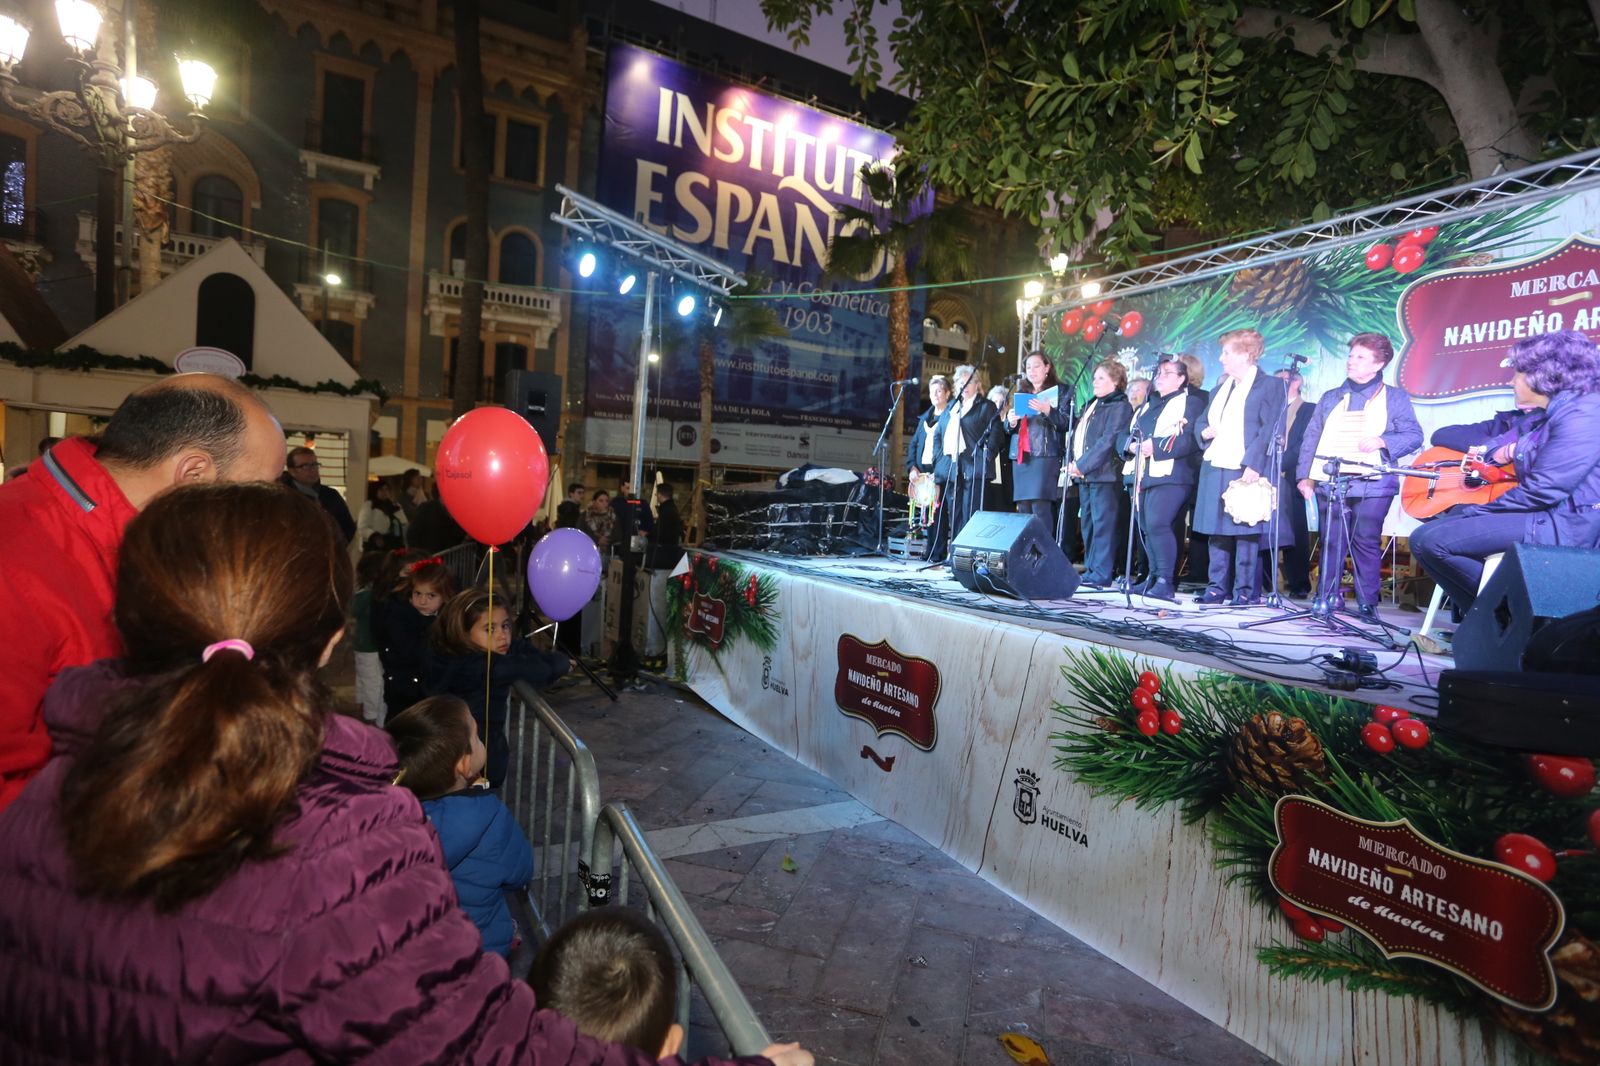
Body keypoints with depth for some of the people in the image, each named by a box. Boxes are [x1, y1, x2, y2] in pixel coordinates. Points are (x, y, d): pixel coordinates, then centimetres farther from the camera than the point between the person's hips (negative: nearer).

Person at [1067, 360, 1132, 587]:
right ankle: (1090, 570, 16)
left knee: (1102, 524, -9)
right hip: (1084, 474, 9)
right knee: (1087, 524, 10)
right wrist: (1072, 463, 6)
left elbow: (1107, 442, -15)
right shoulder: (1091, 406, 22)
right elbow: (1077, 436, 21)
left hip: (1104, 474, -9)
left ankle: (1102, 573, -8)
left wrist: (1082, 465, -16)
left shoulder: (1119, 407, -5)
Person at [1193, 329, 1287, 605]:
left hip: (1245, 471, -7)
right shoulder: (1221, 388, 20)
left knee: (1245, 531, -4)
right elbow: (1201, 422, 25)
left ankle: (1246, 590, 3)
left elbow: (1270, 430, -12)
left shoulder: (1269, 385, -3)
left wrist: (1252, 465, -22)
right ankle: (1217, 587, 15)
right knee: (1216, 530, 8)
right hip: (1215, 469, 7)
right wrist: (1205, 431, 1)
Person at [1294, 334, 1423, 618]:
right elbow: (1311, 439, 12)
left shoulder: (1395, 397, 10)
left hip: (1373, 485, -2)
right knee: (1331, 541, 2)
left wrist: (1382, 441, -16)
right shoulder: (1330, 398, 17)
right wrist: (1306, 475, 2)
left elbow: (1414, 435, 2)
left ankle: (1367, 603, 4)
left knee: (1366, 541, -3)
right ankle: (1327, 596, 10)